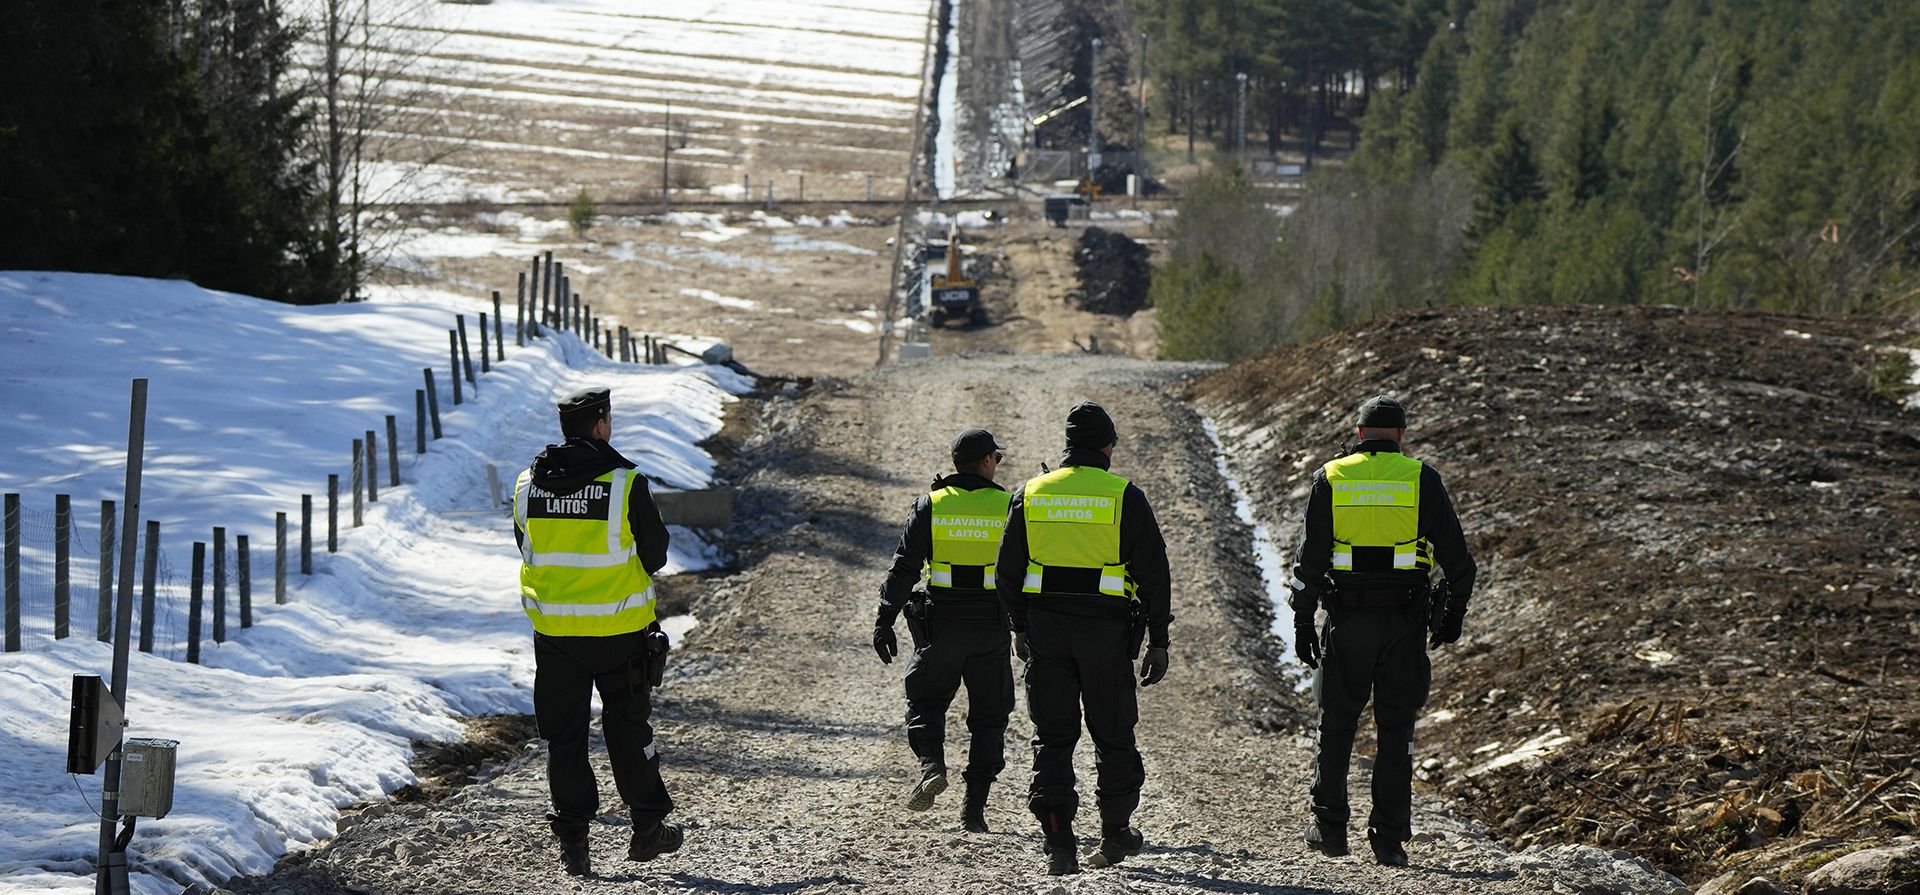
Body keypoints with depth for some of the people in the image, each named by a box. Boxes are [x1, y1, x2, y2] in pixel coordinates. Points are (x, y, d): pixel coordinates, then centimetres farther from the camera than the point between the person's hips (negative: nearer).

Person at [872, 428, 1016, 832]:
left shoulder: (931, 505, -2)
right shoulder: (1008, 508, 0)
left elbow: (904, 567, -6)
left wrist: (885, 620, -4)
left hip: (941, 624, 0)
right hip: (991, 628, 0)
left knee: (925, 700, 17)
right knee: (988, 716, 11)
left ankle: (931, 764, -11)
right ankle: (974, 806, 5)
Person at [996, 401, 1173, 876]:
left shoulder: (1030, 494, 4)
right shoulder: (1125, 497, -4)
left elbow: (1008, 570, 9)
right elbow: (1153, 573, -4)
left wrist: (1019, 628, 20)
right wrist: (1158, 640, 2)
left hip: (1045, 628, 2)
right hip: (1107, 632, -2)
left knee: (1052, 736, 4)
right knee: (1112, 734, 13)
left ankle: (1058, 840, -6)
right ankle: (1115, 833, 22)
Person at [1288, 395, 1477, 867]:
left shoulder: (1330, 478, 1)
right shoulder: (1421, 478, -1)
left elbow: (1309, 556, -1)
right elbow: (1455, 552, -2)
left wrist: (1302, 620, 3)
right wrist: (1454, 610, 10)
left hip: (1347, 617, 0)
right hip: (1406, 620, 0)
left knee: (1336, 724, 13)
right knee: (1395, 731, 5)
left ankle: (1330, 828, 14)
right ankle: (1389, 838, 3)